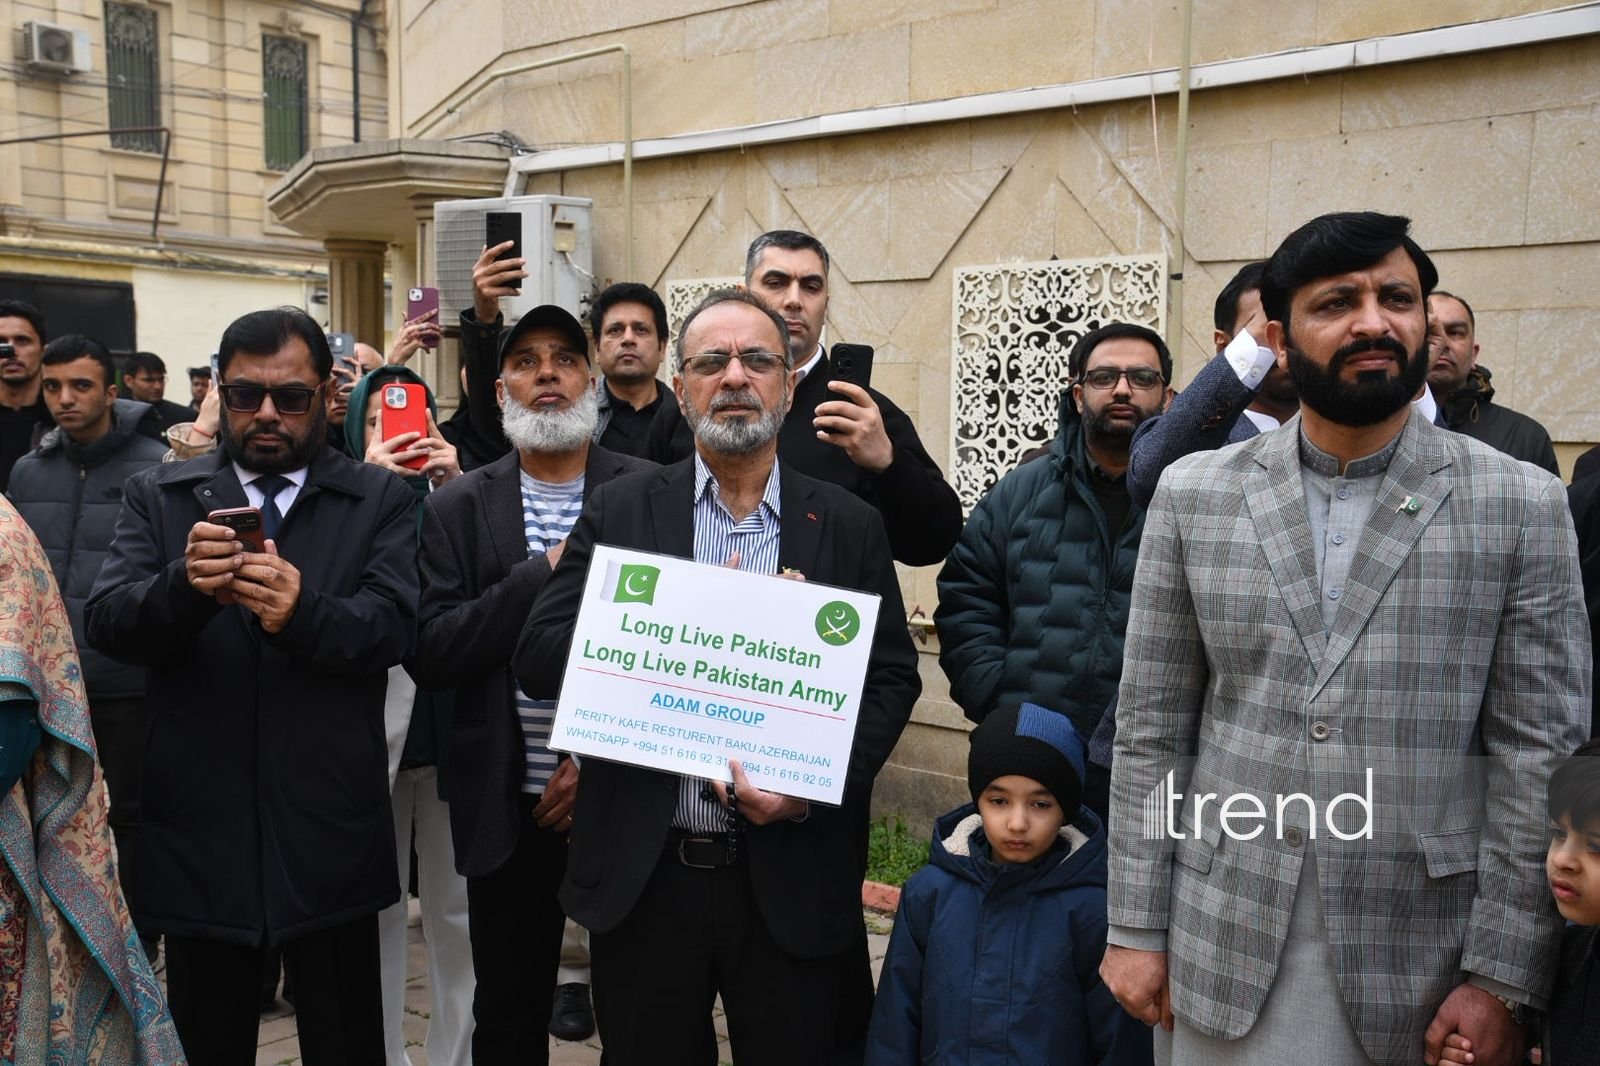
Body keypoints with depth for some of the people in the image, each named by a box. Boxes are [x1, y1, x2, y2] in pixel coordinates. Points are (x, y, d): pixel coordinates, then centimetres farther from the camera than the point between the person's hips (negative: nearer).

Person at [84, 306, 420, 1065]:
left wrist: (303, 612, -31)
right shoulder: (157, 496, 6)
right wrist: (184, 585, -27)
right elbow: (105, 624, -6)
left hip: (329, 834, -1)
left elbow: (396, 627, -11)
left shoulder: (380, 499, 2)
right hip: (196, 831, 2)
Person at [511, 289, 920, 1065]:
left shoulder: (849, 526, 2)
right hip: (640, 873, 1)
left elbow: (893, 677, 1)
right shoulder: (619, 511, 2)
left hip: (792, 877, 0)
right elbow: (538, 658, -3)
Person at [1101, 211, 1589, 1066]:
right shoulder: (1192, 494, 1)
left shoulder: (1519, 504, -2)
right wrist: (1135, 926, 0)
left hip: (1418, 954, 0)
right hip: (1224, 950, 1)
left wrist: (1504, 975, -6)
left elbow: (1540, 751, -3)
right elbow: (1151, 728, 2)